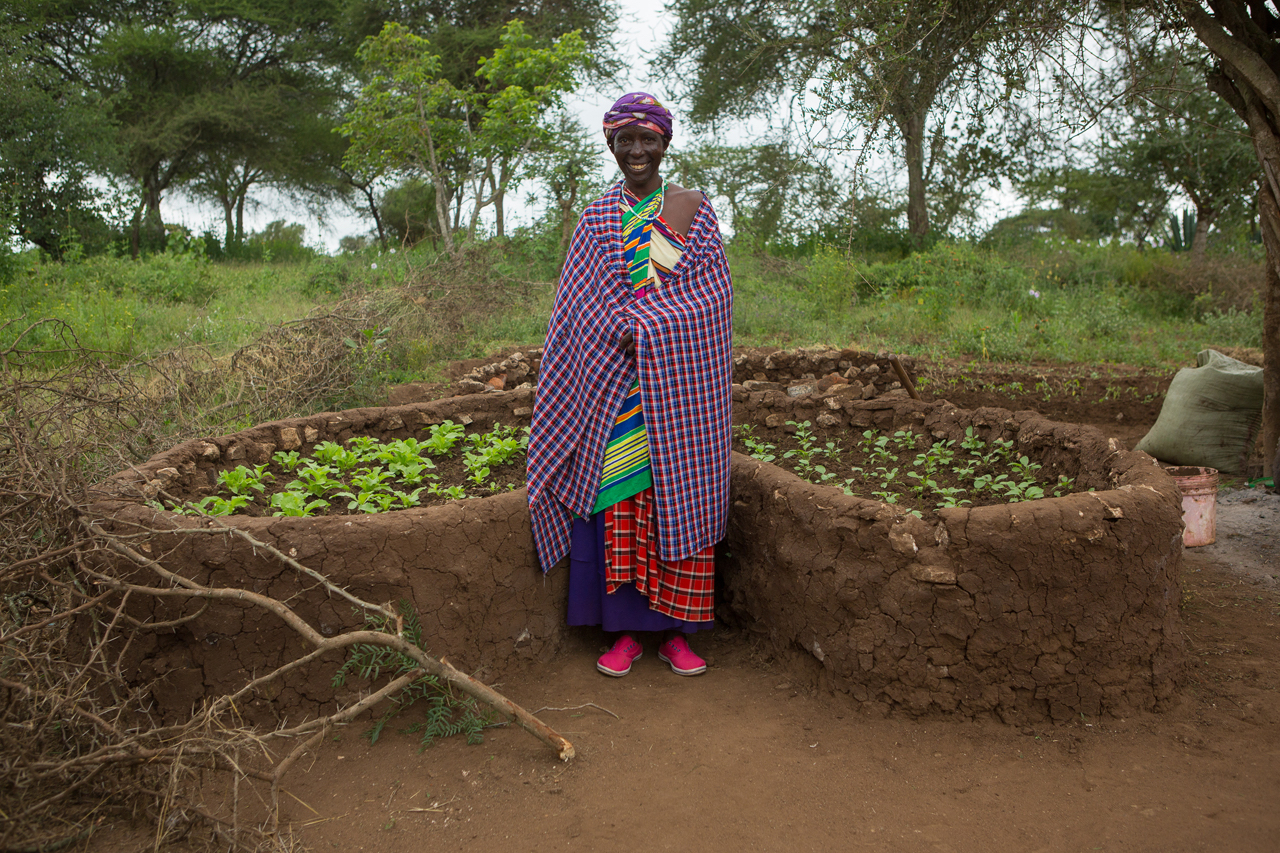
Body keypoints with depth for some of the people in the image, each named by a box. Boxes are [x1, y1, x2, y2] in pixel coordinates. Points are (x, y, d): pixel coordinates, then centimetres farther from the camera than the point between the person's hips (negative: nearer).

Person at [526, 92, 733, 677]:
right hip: (613, 391, 1)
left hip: (678, 388, -1)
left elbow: (713, 294, -3)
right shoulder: (596, 220, 8)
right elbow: (580, 306, 3)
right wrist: (622, 330, -14)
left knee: (680, 503, 3)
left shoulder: (695, 211, 4)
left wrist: (641, 328, -13)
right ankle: (624, 632, 15)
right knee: (617, 501, 2)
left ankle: (676, 632, 16)